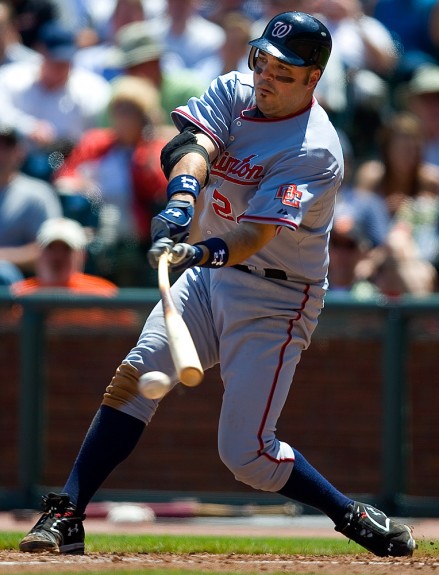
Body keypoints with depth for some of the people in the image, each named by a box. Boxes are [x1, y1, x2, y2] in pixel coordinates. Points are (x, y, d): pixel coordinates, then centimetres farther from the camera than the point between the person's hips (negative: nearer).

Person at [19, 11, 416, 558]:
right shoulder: (234, 91, -1)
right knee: (136, 374, -14)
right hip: (208, 275, 6)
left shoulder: (315, 152, -21)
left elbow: (254, 234, -32)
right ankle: (65, 515, -13)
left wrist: (201, 253, -52)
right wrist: (181, 200, -42)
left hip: (276, 301, -6)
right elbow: (191, 144, -20)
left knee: (245, 452, -9)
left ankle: (357, 519, 9)